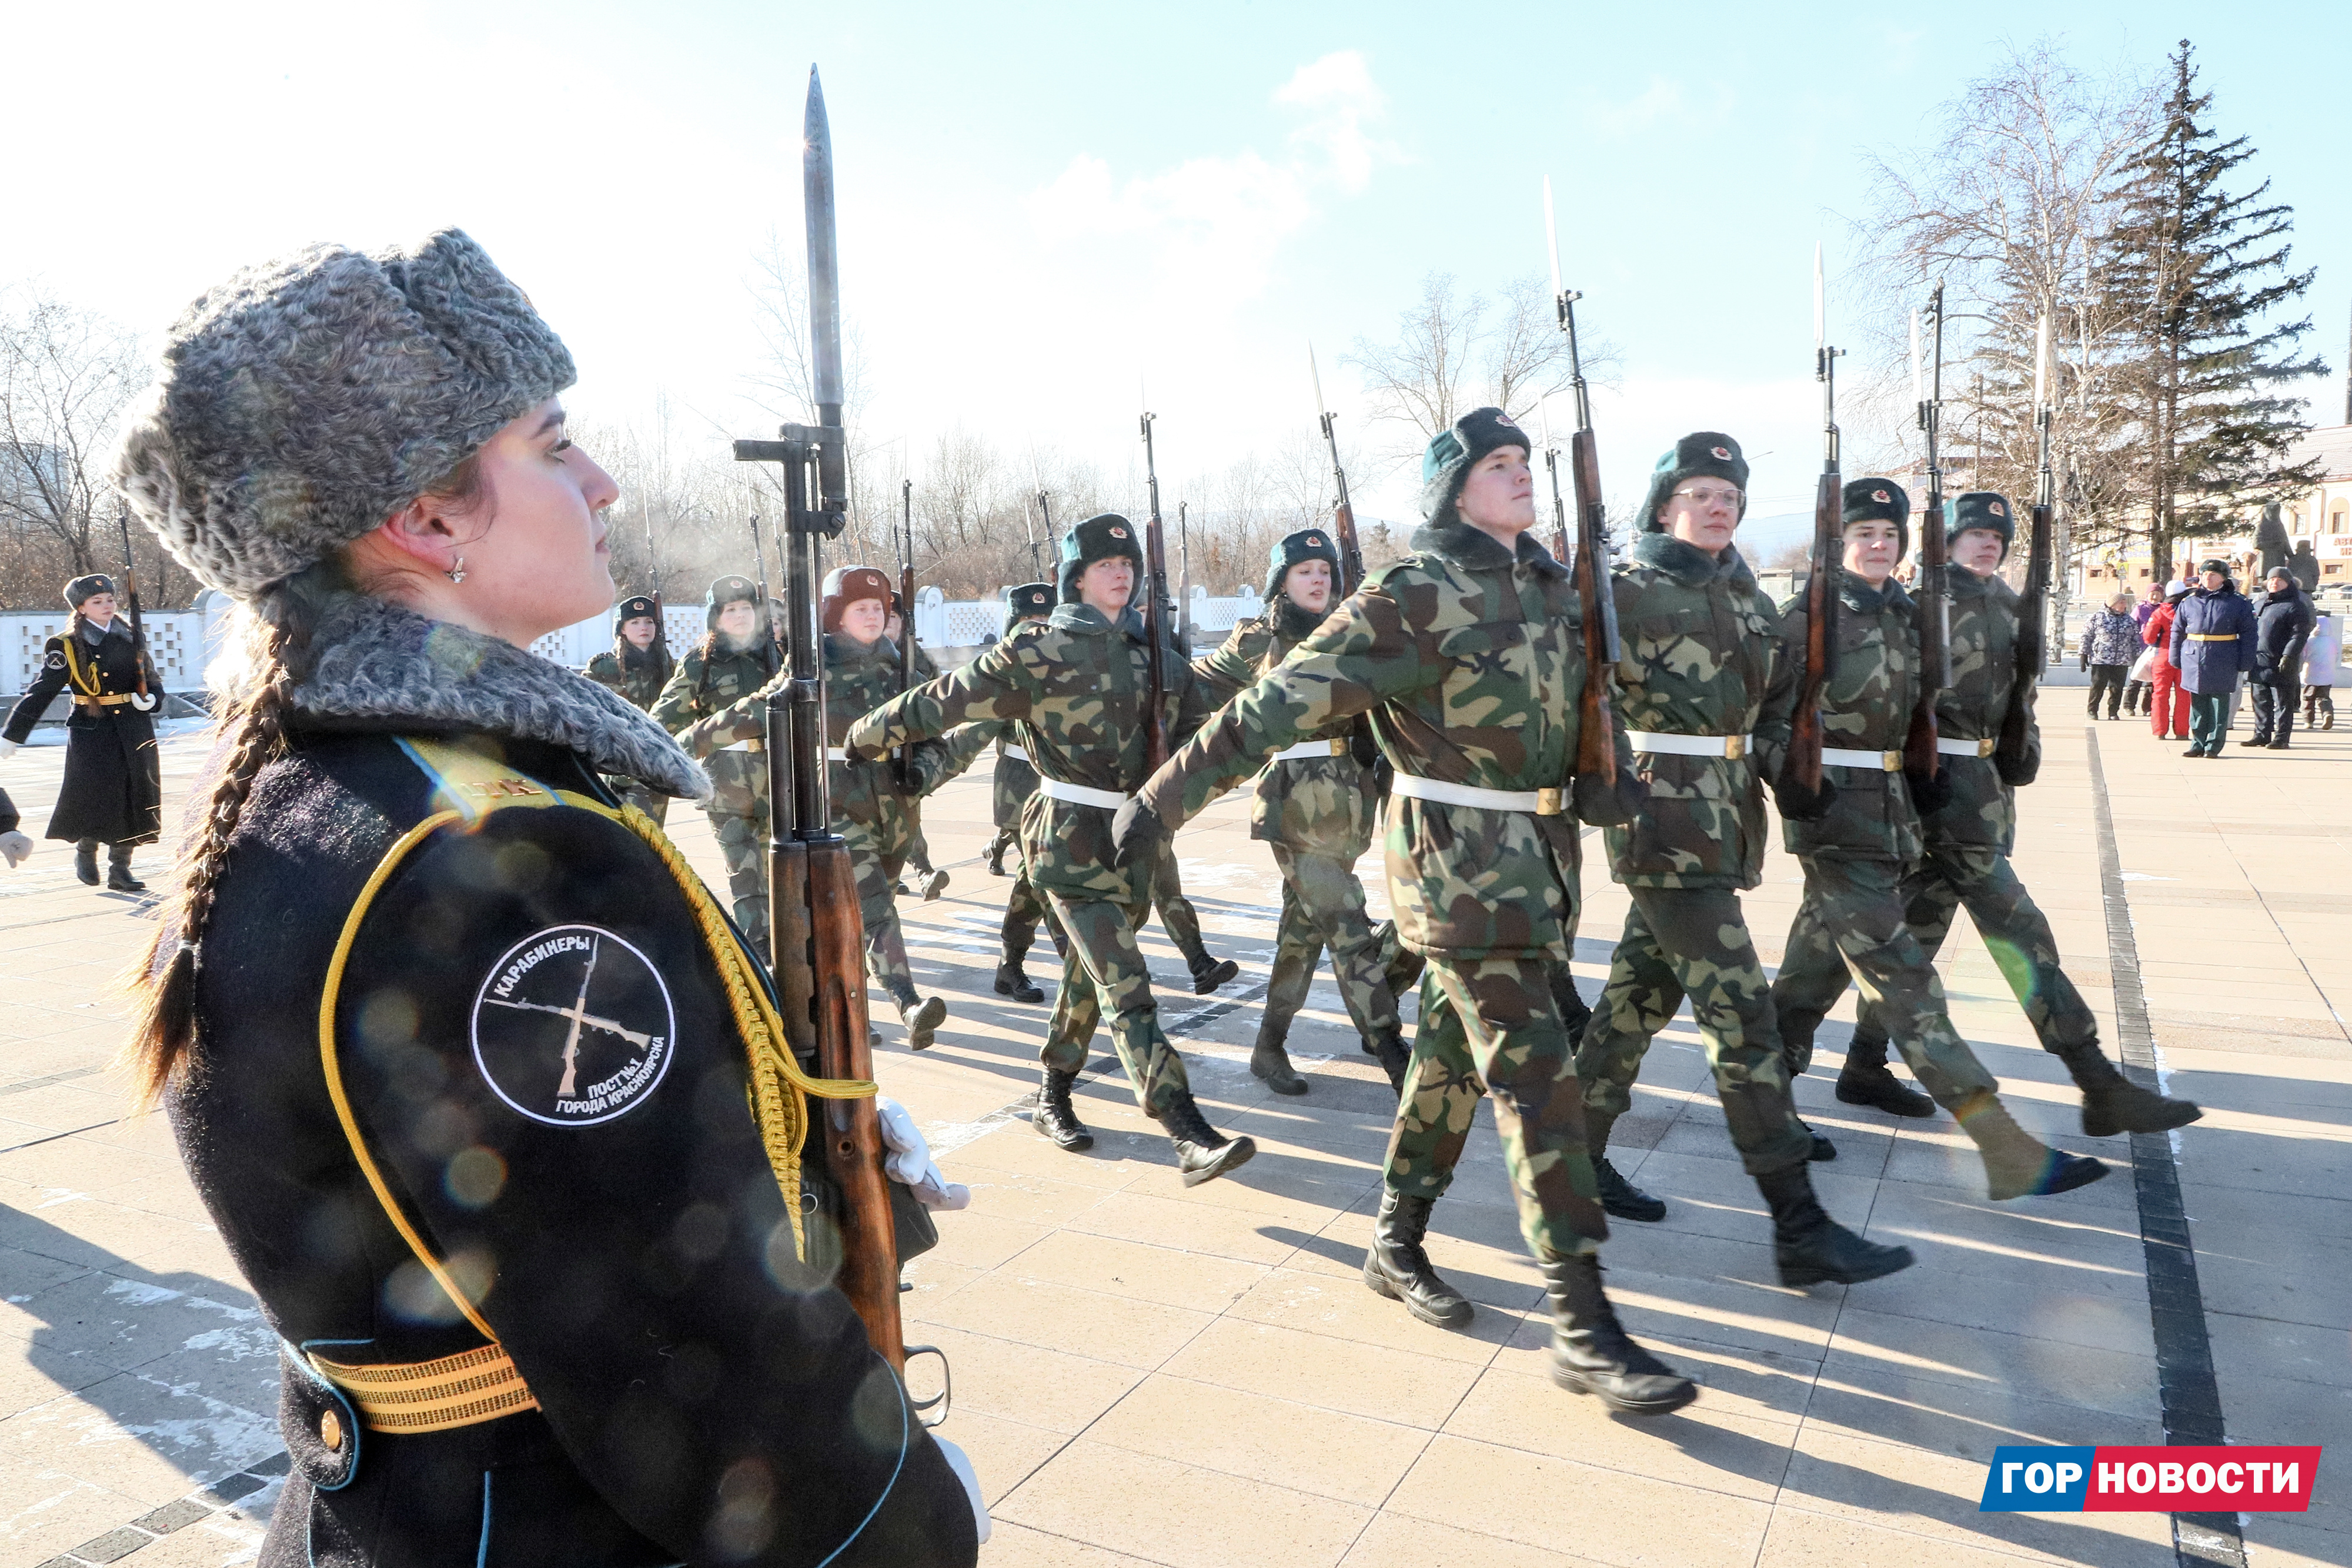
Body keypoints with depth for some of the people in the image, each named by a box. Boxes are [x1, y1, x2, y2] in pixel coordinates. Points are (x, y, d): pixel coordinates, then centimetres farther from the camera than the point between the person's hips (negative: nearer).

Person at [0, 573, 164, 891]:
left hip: (134, 732, 3)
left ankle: (120, 867, 11)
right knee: (94, 794, -9)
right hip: (90, 731, -3)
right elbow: (41, 692, -3)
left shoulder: (131, 639, 10)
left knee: (132, 799, 2)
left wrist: (150, 698, -5)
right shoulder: (67, 647, -2)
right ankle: (86, 851, 19)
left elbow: (153, 680, 19)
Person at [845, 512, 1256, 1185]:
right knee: (1125, 985, -13)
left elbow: (1200, 714, 22)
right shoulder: (1040, 652, -8)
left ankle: (1053, 1099, 35)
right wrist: (863, 737, 4)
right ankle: (1191, 1137, -18)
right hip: (1072, 839, -7)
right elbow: (943, 699, -3)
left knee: (1092, 975, 17)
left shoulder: (1153, 653, 9)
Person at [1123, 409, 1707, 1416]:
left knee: (1454, 1055, 16)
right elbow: (1283, 702, -19)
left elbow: (1585, 686, 26)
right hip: (1456, 856, -8)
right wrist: (1165, 799, -20)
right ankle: (1583, 1328, -2)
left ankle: (1397, 1248, 33)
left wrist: (1607, 773, 10)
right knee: (1535, 1074, -9)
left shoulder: (1545, 580, 9)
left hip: (1540, 850, 8)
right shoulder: (1415, 596, -15)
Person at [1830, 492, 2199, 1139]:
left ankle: (1865, 1067, 21)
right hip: (1939, 781, -9)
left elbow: (2020, 690, 26)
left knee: (1917, 927, 12)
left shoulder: (2007, 606, 16)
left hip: (1985, 781, 9)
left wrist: (2025, 745, 10)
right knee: (2018, 930, -8)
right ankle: (2100, 1088, -4)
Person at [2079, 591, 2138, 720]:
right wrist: (2084, 655, -1)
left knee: (2117, 688, 3)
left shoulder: (2130, 621, 13)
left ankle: (2113, 712, 13)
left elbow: (2136, 640, 18)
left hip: (2122, 662, 3)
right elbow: (2086, 636, 3)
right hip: (2100, 660, -3)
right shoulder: (2098, 617, 1)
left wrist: (2137, 657, 12)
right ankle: (2091, 711, 11)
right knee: (2098, 686, -2)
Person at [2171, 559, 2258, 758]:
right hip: (2194, 660, 3)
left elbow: (2248, 633, 1)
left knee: (2219, 703, 3)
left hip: (2223, 664, -3)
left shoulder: (2237, 602, 2)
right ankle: (2197, 743, 15)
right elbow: (2177, 631, 14)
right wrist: (2175, 659, 9)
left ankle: (2214, 745, 8)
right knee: (2197, 704, 8)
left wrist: (2245, 663, -4)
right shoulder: (2189, 602, 10)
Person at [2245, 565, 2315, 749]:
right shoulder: (2262, 602, 17)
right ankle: (2261, 734, 19)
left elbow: (2300, 634, -12)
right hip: (2260, 663, 7)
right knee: (2261, 700, 11)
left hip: (2281, 665, -7)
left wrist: (2289, 656, -22)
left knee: (2283, 703, -1)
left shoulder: (2296, 607, -5)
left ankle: (2281, 738, 3)